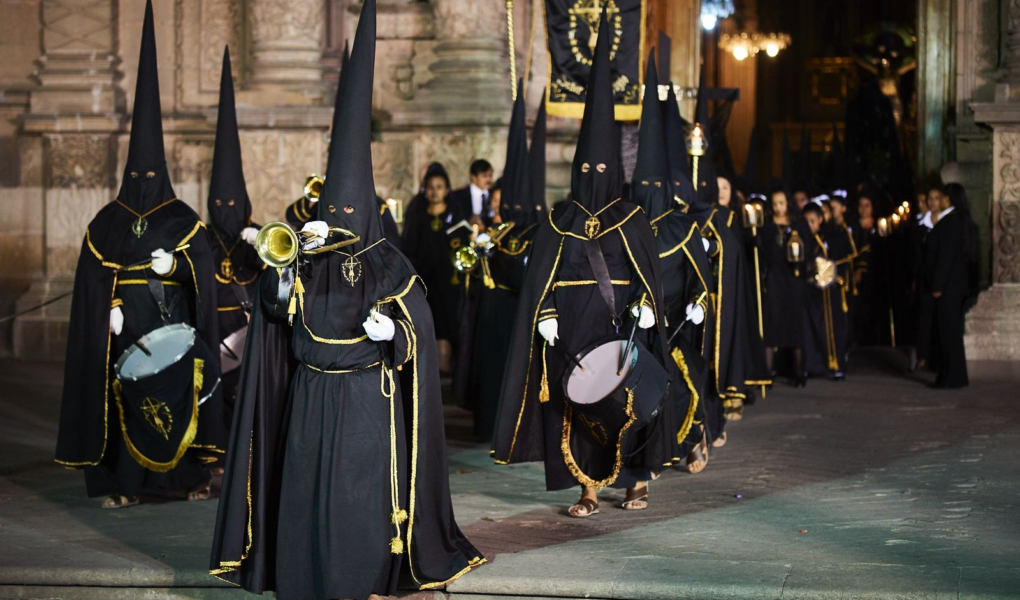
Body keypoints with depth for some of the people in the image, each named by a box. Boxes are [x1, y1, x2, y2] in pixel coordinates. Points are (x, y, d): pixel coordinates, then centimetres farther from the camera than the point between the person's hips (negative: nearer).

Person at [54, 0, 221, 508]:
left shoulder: (183, 219, 5)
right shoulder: (106, 222, 9)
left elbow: (203, 270, -2)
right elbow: (93, 277, 4)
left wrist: (174, 262, -20)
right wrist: (110, 309, -10)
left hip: (172, 327, -1)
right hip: (125, 329, 1)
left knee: (179, 396, -4)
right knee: (126, 399, -3)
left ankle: (190, 475, 5)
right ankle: (126, 481, 1)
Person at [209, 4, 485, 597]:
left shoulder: (387, 262, -4)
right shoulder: (308, 259, 7)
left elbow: (419, 324, -5)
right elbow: (277, 308, -2)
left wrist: (389, 330, -24)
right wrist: (284, 265, -17)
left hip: (366, 396, -4)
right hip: (310, 392, 4)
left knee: (362, 492, -1)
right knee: (305, 486, 6)